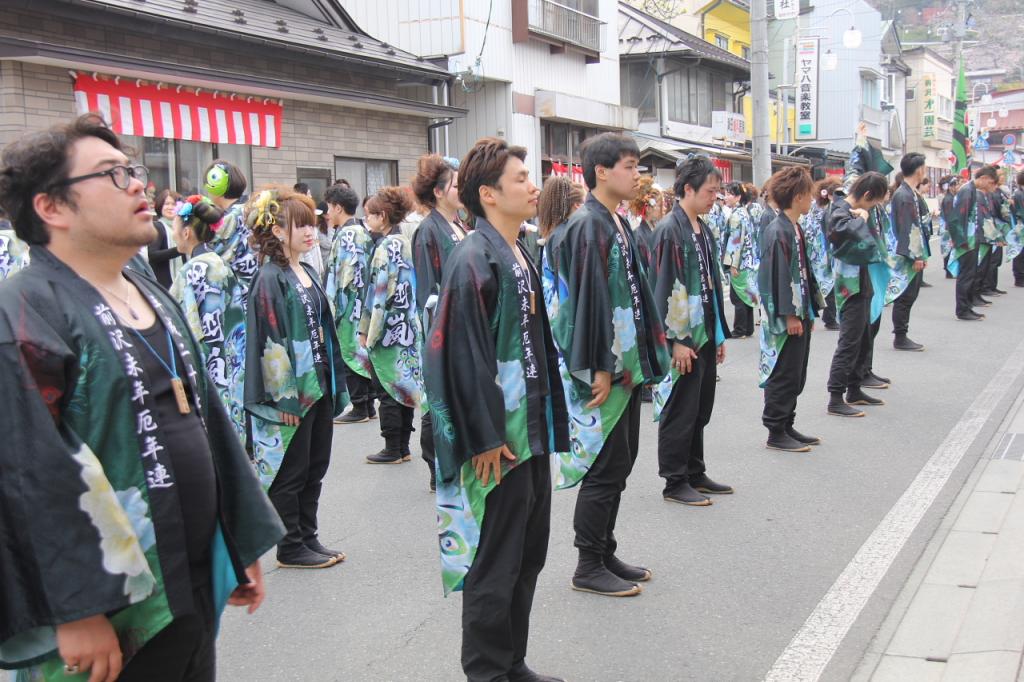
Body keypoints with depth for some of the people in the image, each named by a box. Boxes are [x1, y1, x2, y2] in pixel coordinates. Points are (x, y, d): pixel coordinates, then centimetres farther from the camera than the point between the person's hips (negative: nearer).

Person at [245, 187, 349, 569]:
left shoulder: (307, 273, 11)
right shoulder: (270, 279, -14)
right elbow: (271, 341, -17)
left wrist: (334, 383, 15)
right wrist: (285, 396, -18)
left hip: (319, 386, 8)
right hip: (292, 392, -8)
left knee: (315, 469, 15)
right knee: (291, 473, 4)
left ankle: (308, 538, 26)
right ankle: (290, 548, 15)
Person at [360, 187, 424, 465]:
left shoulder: (385, 247, -14)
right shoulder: (407, 243, 9)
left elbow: (378, 294, -16)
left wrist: (367, 331, -10)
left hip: (388, 329, -8)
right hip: (409, 327, 8)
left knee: (386, 390, 1)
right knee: (403, 385, 12)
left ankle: (392, 449, 8)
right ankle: (403, 447, 19)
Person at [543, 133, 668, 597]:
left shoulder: (616, 223, 13)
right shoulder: (588, 226, -16)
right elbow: (588, 300, -21)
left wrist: (638, 359, 17)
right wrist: (600, 368, -22)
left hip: (626, 363, 9)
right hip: (604, 369, -9)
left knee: (618, 465, 15)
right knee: (605, 469, -1)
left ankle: (605, 554, 27)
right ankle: (589, 567, 12)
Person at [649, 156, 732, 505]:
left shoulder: (703, 230, 13)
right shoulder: (669, 230, -14)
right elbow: (662, 289, -18)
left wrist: (720, 333, 16)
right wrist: (676, 340, -20)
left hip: (705, 335, 9)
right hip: (682, 338, -9)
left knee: (700, 409, 16)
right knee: (679, 411, 0)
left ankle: (695, 474, 27)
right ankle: (675, 482, 11)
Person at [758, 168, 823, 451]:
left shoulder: (796, 229, 12)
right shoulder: (778, 232, -17)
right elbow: (778, 276, -20)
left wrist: (809, 311, 17)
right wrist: (790, 315, -20)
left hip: (799, 314, 10)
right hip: (785, 319, -10)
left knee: (796, 374, 15)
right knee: (783, 375, -1)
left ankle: (787, 426, 25)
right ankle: (776, 432, 8)